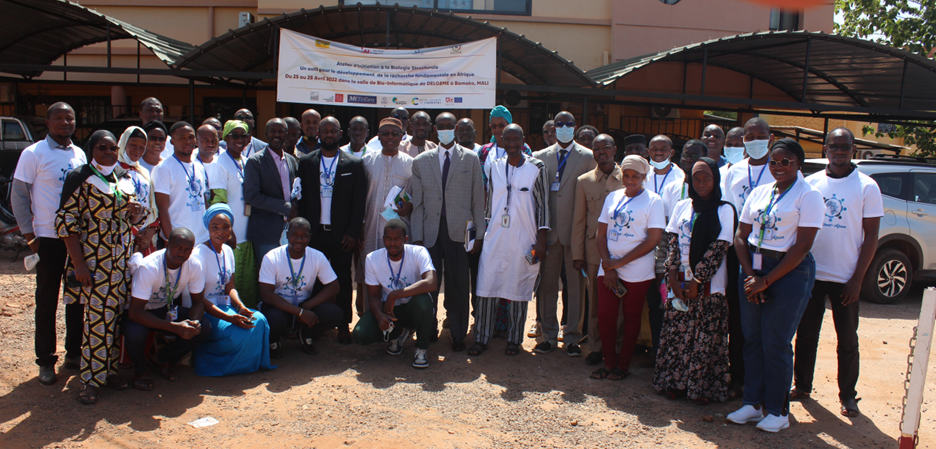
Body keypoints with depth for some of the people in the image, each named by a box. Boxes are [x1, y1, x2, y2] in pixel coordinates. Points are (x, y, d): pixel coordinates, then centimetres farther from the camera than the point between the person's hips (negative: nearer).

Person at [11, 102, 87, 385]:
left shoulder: (79, 154, 9)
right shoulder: (33, 154, -6)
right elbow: (19, 197, -5)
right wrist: (29, 236, -9)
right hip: (49, 239, -4)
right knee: (47, 301, 4)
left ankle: (74, 353, 23)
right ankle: (46, 360, 14)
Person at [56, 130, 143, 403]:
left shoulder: (125, 178, 12)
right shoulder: (80, 178, -5)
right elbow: (66, 222, -10)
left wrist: (136, 213, -5)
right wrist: (78, 264, -16)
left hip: (122, 259, 5)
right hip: (93, 260, -5)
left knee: (116, 315, 9)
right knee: (97, 318, -5)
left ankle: (108, 370, 22)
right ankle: (90, 381, 6)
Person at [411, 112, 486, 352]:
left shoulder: (471, 159, 7)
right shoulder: (421, 161, 10)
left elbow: (478, 199, 5)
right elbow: (417, 203, 7)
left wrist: (479, 234, 0)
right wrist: (417, 237, 0)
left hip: (459, 232, -1)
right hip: (430, 233, 1)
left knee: (459, 287, 2)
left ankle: (458, 335, 17)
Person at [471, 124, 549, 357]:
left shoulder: (537, 168, -2)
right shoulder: (494, 167, 9)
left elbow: (543, 204, -2)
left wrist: (541, 240, -6)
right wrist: (483, 231, 13)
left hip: (523, 240, -3)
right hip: (495, 238, 3)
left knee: (518, 290, 5)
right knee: (487, 287, 2)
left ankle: (514, 339, 19)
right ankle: (482, 338, 13)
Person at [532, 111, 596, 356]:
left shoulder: (588, 157, 2)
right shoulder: (540, 157, 9)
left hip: (576, 231, -2)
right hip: (548, 230, 2)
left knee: (576, 285, 3)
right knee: (546, 284, 7)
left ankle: (572, 337, 14)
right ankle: (549, 335, 20)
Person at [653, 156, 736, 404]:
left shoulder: (724, 210, -2)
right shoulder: (682, 207, 9)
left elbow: (719, 248, -9)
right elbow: (672, 242, 6)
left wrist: (697, 281, -13)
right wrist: (673, 277, -5)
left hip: (708, 286, -3)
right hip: (681, 283, 3)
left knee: (706, 339, 0)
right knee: (677, 334, 5)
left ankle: (703, 388, 11)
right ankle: (676, 383, 16)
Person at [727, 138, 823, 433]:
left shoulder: (808, 195, -6)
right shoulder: (759, 193, 11)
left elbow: (802, 246, -13)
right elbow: (741, 237, 9)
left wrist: (766, 280, -14)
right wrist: (750, 276, -5)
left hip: (789, 272, -5)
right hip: (754, 269, 5)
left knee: (776, 344, -1)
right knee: (752, 339, 8)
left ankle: (778, 411, 14)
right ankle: (752, 404, 19)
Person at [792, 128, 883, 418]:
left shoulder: (867, 187, -3)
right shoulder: (811, 183, 4)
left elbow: (871, 237, -3)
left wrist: (857, 279, -9)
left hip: (845, 278, -2)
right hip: (810, 274, 2)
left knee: (847, 340, 7)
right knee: (806, 334, 11)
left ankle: (848, 396, 20)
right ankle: (802, 386, 25)